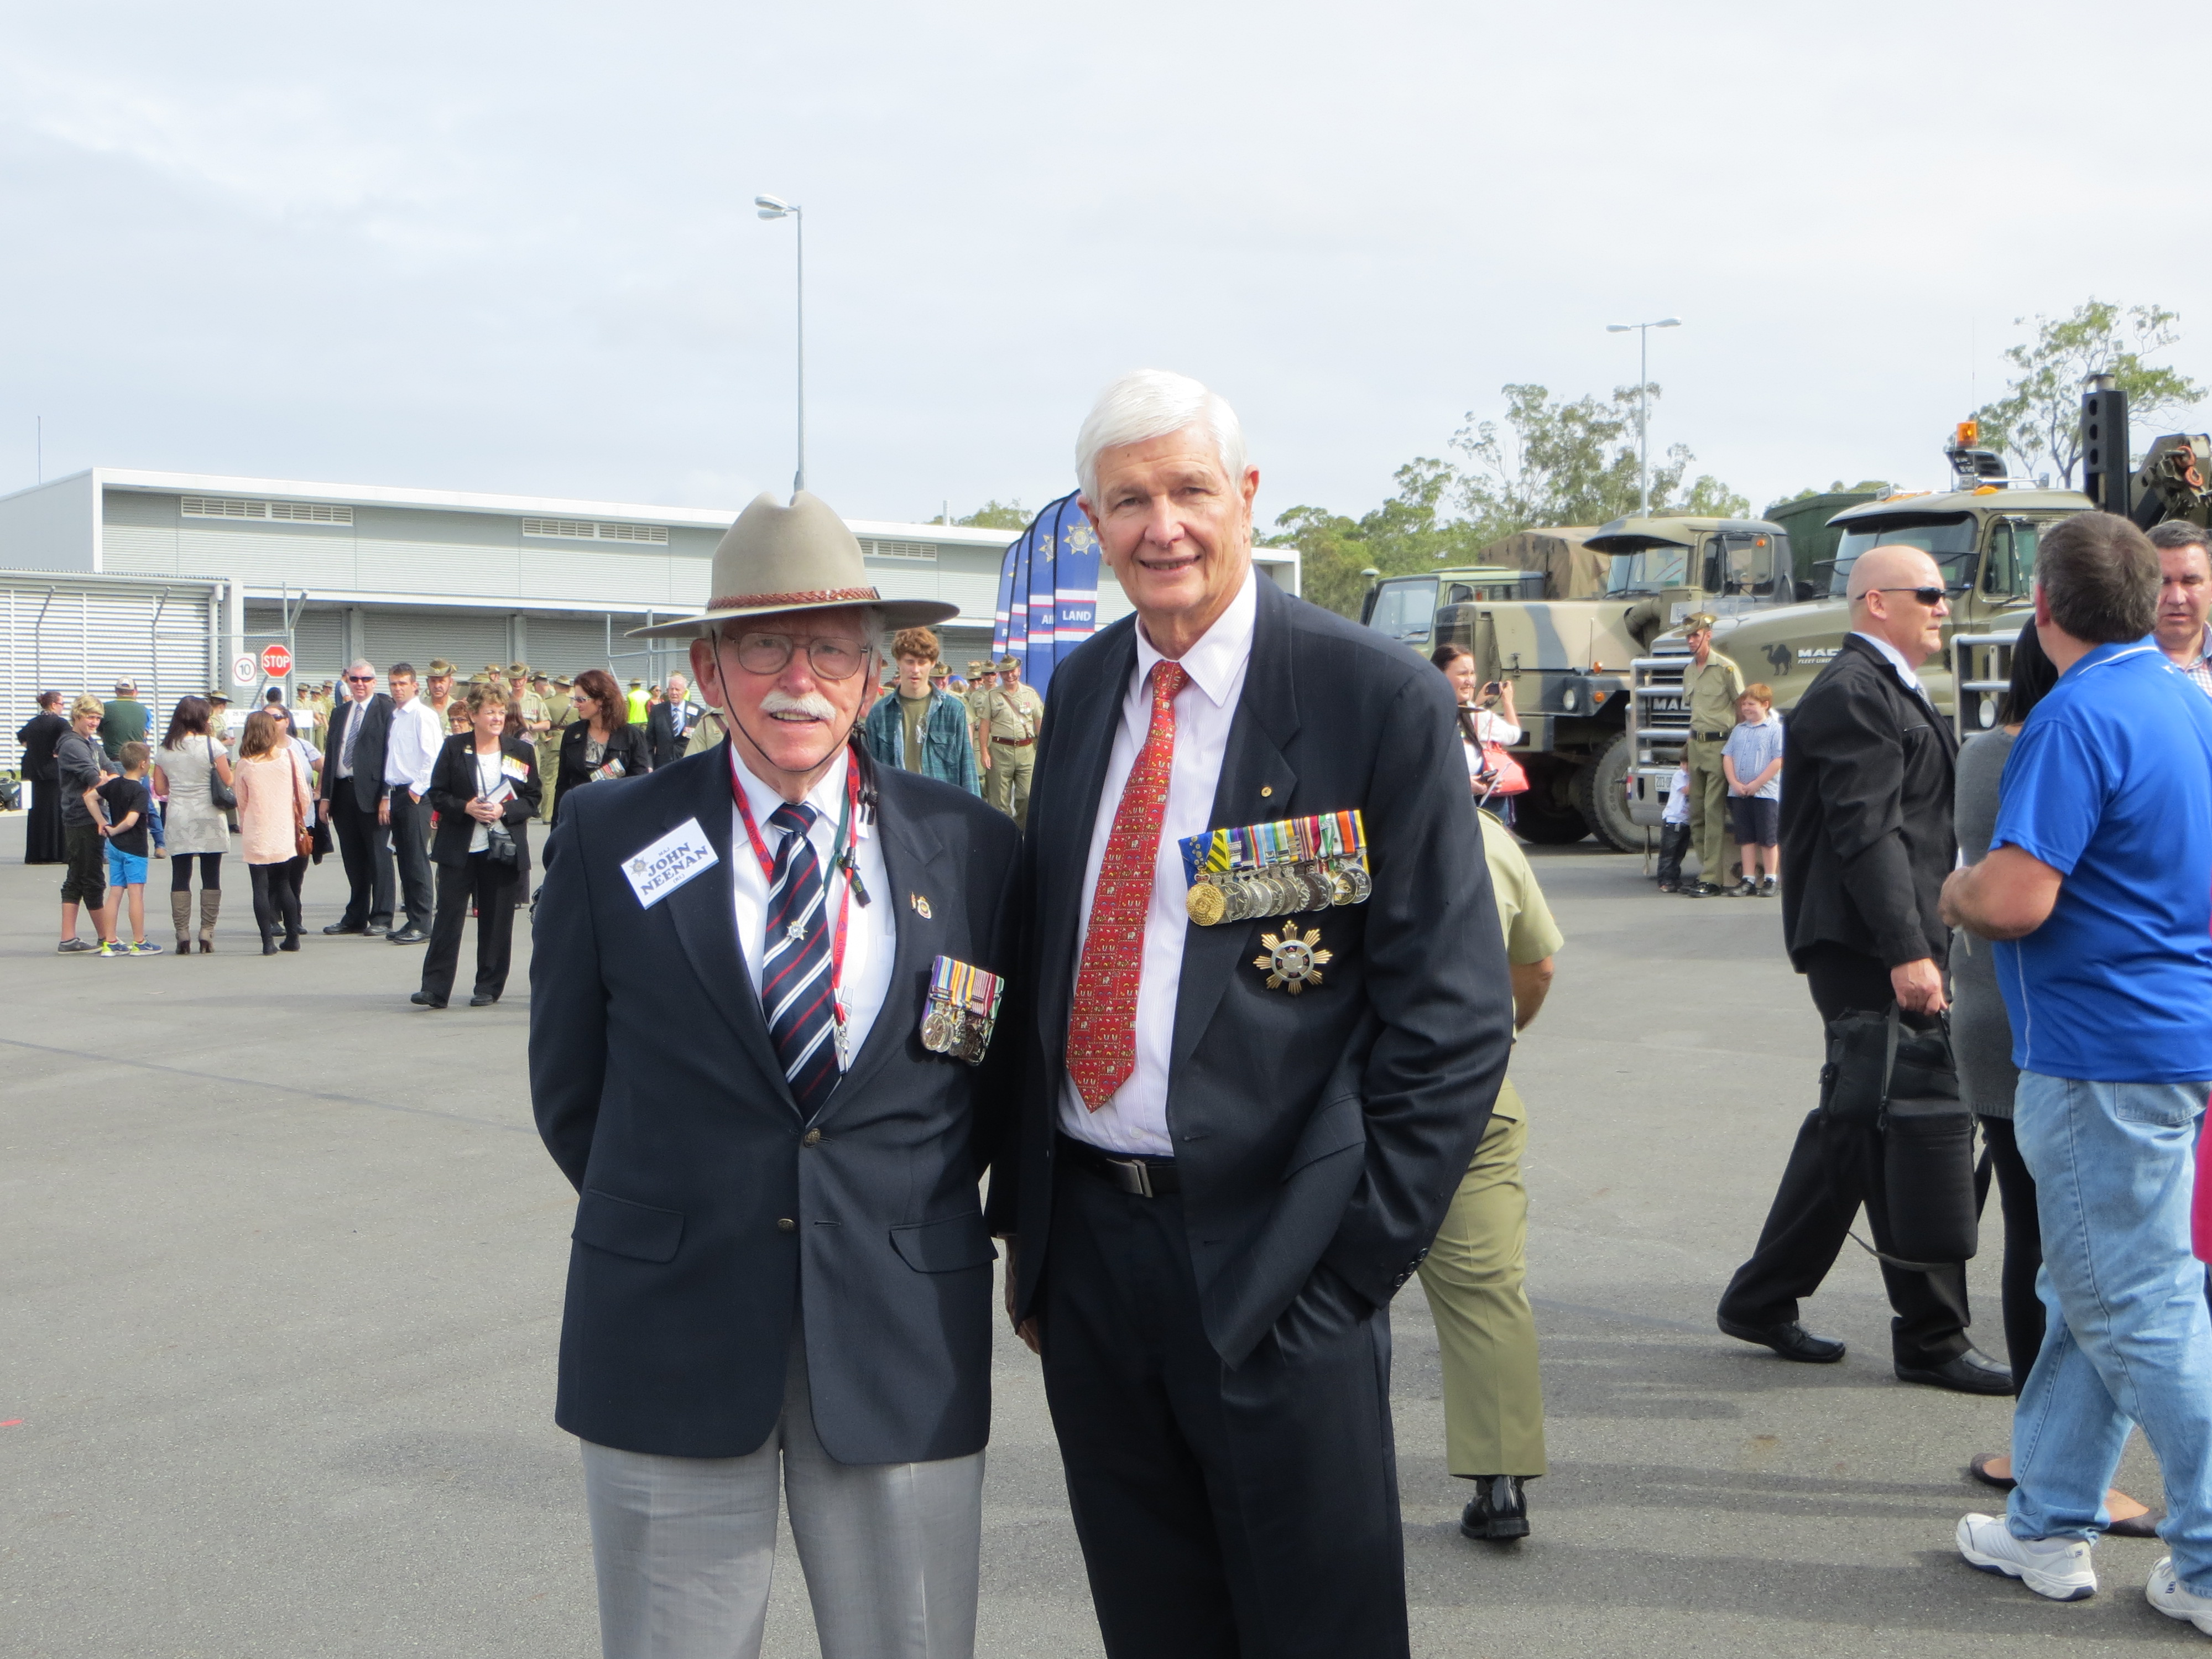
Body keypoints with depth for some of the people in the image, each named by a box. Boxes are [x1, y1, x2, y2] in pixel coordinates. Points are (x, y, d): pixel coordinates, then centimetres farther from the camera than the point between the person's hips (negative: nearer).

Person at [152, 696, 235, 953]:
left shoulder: (164, 749, 5)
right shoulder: (211, 745, -7)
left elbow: (160, 789, 7)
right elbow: (228, 782, -7)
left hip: (178, 820, 3)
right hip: (209, 819, -3)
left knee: (180, 878, 5)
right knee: (211, 877, 4)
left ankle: (182, 934, 1)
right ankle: (207, 933, 1)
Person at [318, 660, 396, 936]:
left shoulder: (386, 711, -3)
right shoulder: (340, 713, 17)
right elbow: (330, 755, 17)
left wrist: (387, 796, -16)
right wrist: (326, 795, 10)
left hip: (371, 793, -6)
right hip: (342, 792, 6)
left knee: (378, 857, -1)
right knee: (353, 859, 11)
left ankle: (381, 918, 4)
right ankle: (355, 917, 18)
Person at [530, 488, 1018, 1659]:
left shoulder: (968, 846, 1)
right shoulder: (609, 840, -1)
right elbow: (569, 1088, 8)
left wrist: (909, 1211, 8)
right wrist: (669, 1218, 9)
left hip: (905, 1337, 1)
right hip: (670, 1339, 0)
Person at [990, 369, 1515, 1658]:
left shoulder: (1380, 701, -10)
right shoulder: (1084, 692, 8)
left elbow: (1455, 1015, -10)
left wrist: (1356, 1259, -13)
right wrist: (1025, 1212, 9)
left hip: (1273, 1267, -5)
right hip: (1087, 1246, 5)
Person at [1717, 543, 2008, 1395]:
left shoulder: (1885, 689, 21)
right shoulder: (1852, 693, -13)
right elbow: (1867, 831, -21)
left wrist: (1920, 940, 21)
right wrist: (1907, 951, -25)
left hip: (1879, 948, 11)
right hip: (1866, 946, -11)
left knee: (1852, 1126, 15)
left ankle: (1761, 1301, 24)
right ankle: (1931, 1339, 5)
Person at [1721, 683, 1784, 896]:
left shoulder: (1775, 729, -4)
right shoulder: (1739, 730, 13)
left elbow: (1778, 761, -12)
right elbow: (1727, 757, 9)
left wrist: (1755, 784, -15)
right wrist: (1735, 783, -6)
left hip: (1766, 792, -5)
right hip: (1739, 793, 5)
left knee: (1769, 839, 0)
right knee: (1746, 838, 7)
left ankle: (1771, 880, 8)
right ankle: (1749, 881, 11)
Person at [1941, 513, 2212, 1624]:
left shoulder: (2078, 717, -19)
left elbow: (2015, 898, -26)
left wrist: (1952, 893, -3)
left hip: (2104, 1054, -10)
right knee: (2090, 1296, 16)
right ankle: (2048, 1529, 25)